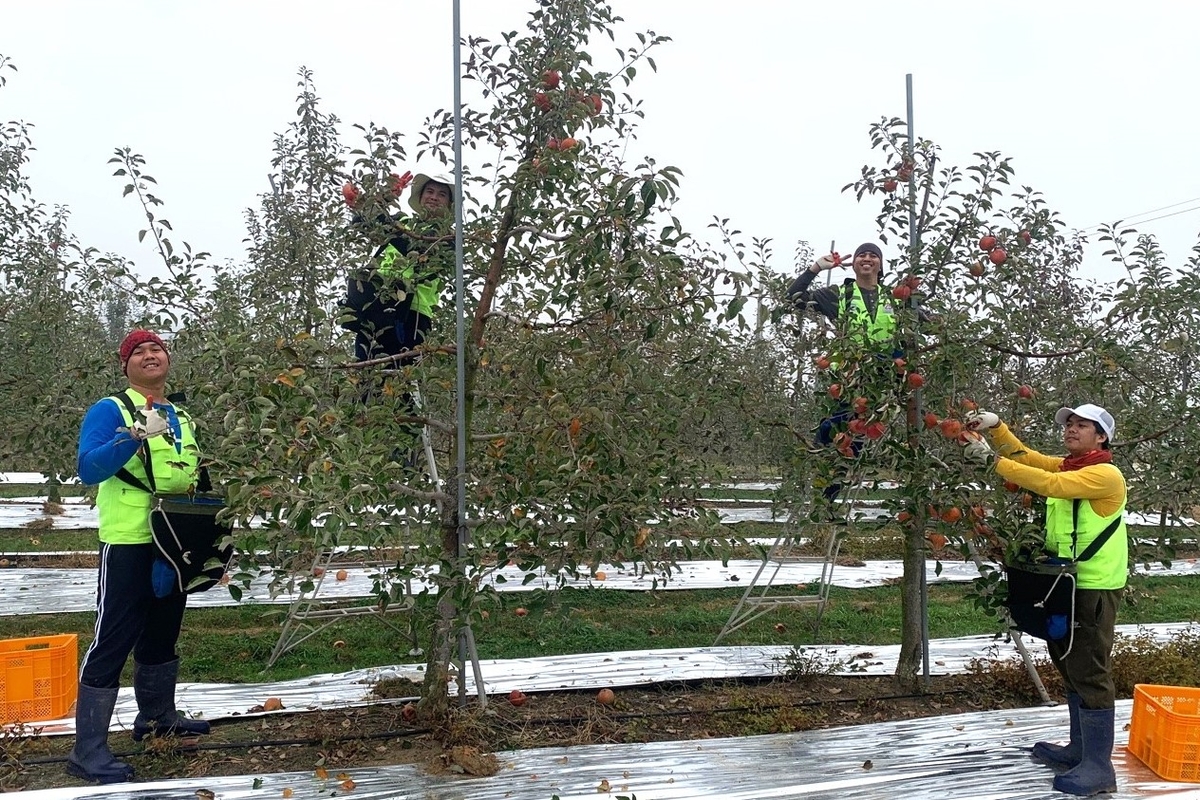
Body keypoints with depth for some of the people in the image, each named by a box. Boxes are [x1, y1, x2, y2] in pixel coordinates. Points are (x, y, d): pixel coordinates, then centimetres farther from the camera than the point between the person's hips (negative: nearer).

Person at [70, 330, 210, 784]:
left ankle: (157, 717, 36)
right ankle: (88, 751, -5)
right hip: (129, 543, -7)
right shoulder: (110, 410, -7)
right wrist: (137, 434, -32)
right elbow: (88, 469, -21)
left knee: (162, 636, 19)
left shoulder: (181, 418, 15)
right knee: (113, 642, -8)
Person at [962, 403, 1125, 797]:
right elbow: (1024, 455, 8)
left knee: (1090, 672, -8)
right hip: (1065, 582, 9)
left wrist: (993, 460, -26)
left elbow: (1050, 484, -26)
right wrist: (995, 426, -10)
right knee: (1070, 667, 17)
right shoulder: (1065, 466, 11)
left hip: (1095, 588, -9)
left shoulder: (1105, 474, -15)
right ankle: (1080, 749, 30)